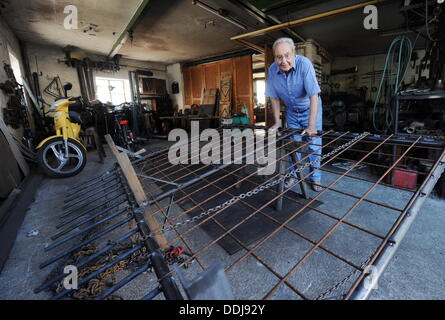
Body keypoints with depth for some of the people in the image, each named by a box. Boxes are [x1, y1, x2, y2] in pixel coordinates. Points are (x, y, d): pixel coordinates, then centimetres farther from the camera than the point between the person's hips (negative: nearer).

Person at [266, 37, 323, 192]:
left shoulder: (304, 63, -27)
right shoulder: (272, 70, -15)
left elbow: (314, 95, -32)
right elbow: (274, 97, -6)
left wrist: (311, 125, -36)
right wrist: (277, 121, -7)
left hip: (310, 109, -3)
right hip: (291, 111, 3)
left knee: (314, 145, -1)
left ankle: (315, 177, 17)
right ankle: (294, 175, 25)